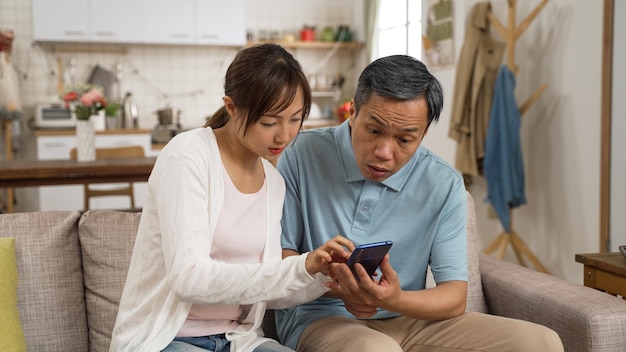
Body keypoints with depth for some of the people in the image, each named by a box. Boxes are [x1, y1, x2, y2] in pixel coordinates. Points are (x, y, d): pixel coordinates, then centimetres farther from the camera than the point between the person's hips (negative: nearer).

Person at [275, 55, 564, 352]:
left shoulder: (444, 185, -1)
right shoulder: (303, 154, -6)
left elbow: (455, 297, -3)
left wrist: (396, 300, -25)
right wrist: (334, 286, -23)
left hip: (409, 319, 4)